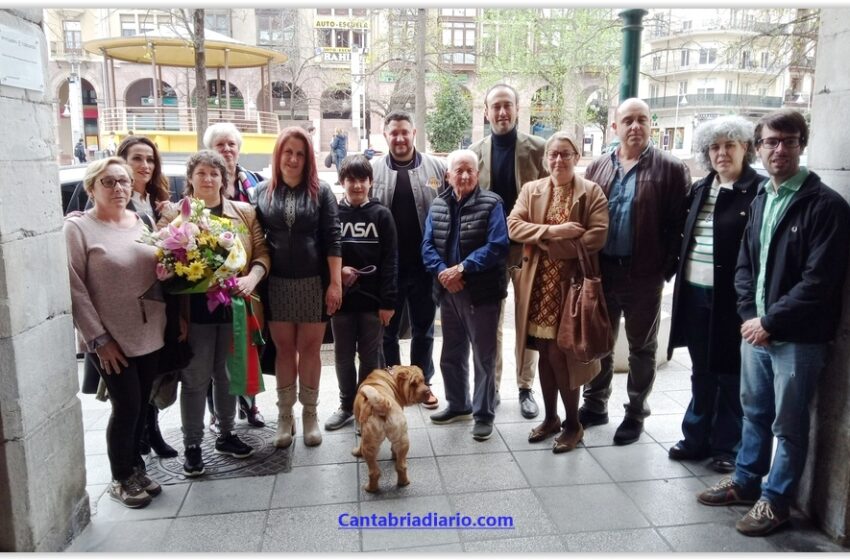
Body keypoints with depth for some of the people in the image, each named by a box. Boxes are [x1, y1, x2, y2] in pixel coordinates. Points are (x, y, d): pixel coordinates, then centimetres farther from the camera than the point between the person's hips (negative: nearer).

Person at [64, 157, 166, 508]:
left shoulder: (142, 222, 8)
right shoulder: (77, 228, -8)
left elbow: (159, 271, 17)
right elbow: (74, 288, -11)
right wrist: (98, 338, -15)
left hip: (150, 334, 5)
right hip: (111, 339, -5)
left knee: (141, 406, 14)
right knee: (127, 407, 0)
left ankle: (136, 468, 32)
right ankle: (120, 479, 20)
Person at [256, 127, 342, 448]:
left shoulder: (321, 191, 0)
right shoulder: (263, 192, 5)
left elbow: (332, 239, -4)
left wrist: (335, 283, -9)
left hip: (314, 282, -1)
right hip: (276, 283, 2)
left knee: (309, 349, 6)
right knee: (284, 349, 9)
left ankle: (310, 413, 20)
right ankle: (284, 415, 21)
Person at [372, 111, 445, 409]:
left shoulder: (437, 168, 2)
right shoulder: (372, 170, 2)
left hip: (424, 265, 0)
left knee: (423, 328, 12)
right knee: (387, 329, 12)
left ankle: (422, 383, 27)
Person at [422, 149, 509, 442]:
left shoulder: (491, 204, -7)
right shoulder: (438, 205, 7)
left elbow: (497, 246, -17)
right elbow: (428, 245, 3)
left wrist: (462, 268, -20)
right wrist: (442, 272, -15)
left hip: (482, 292, -5)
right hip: (448, 291, 5)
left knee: (483, 356, 4)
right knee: (451, 353, 17)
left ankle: (484, 414, 17)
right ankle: (457, 404, 35)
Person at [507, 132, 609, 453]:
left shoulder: (592, 192, -2)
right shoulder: (530, 190, 8)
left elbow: (597, 236, -14)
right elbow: (513, 226, -4)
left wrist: (546, 243, -14)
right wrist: (552, 231, -16)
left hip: (572, 284, -3)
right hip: (538, 285, 3)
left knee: (562, 355, -1)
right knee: (546, 354, 11)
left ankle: (573, 423, 18)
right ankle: (550, 417, 28)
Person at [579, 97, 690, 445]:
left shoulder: (670, 169, -4)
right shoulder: (598, 168, 8)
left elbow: (679, 223, -7)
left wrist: (667, 267, -13)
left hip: (644, 274, -3)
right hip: (601, 271, 4)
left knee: (641, 347, 11)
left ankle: (635, 413, 26)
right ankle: (595, 405, 32)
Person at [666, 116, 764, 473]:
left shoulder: (759, 190, -7)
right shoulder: (699, 189, 12)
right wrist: (679, 276, 9)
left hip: (732, 297, -6)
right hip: (695, 295, 6)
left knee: (731, 375, 8)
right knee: (702, 372, 17)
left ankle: (727, 447, 23)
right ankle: (696, 438, 30)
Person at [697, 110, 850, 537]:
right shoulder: (760, 199, 11)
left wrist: (771, 321, -15)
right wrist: (749, 314, -2)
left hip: (798, 337, -6)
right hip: (756, 329, 6)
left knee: (788, 424, 8)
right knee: (754, 412, 19)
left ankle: (775, 499, 23)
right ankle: (745, 481, 35)